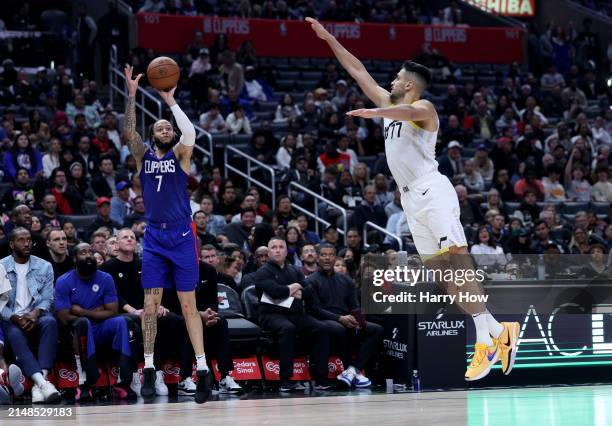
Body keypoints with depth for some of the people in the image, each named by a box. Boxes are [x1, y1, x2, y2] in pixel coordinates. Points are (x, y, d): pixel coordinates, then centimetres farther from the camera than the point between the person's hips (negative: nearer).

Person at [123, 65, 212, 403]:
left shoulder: (179, 155, 3)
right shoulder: (144, 156, 10)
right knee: (150, 304, 1)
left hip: (181, 235, -2)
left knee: (188, 304, -3)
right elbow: (129, 131, -5)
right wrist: (132, 94, -12)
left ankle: (203, 369, -3)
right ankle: (149, 368, 8)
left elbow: (190, 134, -18)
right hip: (154, 236, 2)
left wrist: (170, 101, -12)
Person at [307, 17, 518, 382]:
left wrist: (373, 112, -47)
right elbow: (358, 71, 25)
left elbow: (408, 112, -28)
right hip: (412, 200, 9)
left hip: (432, 191, -9)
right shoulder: (390, 104, 21)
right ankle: (499, 331, 0)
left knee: (458, 260, -20)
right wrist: (329, 39, 23)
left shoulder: (423, 107, -3)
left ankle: (487, 338, -26)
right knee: (440, 269, 1)